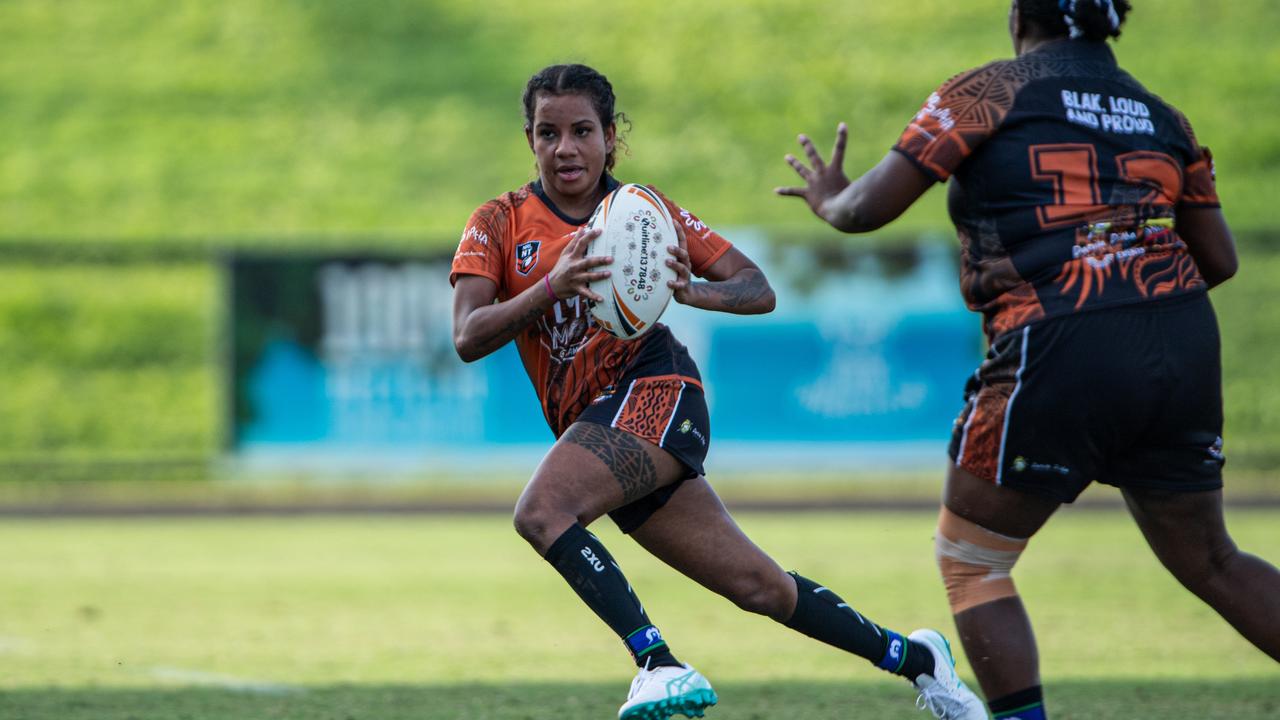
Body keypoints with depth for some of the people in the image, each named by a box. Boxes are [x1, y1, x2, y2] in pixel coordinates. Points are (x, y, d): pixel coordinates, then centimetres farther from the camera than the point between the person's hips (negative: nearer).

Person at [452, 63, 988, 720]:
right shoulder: (499, 223, 6)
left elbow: (759, 291, 3)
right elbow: (467, 338, -9)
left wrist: (689, 290, -19)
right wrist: (551, 287, -25)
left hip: (653, 392, -4)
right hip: (587, 419, 4)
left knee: (540, 512, -30)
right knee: (757, 586, 6)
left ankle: (660, 665, -32)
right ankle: (913, 657, 23)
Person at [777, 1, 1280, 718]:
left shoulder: (989, 93, 2)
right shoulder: (1161, 115, 14)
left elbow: (869, 209, 1)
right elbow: (1220, 259, 14)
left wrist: (831, 199, 22)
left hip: (1059, 349, -5)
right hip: (1184, 350, 5)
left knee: (970, 564, 12)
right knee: (1209, 561, 20)